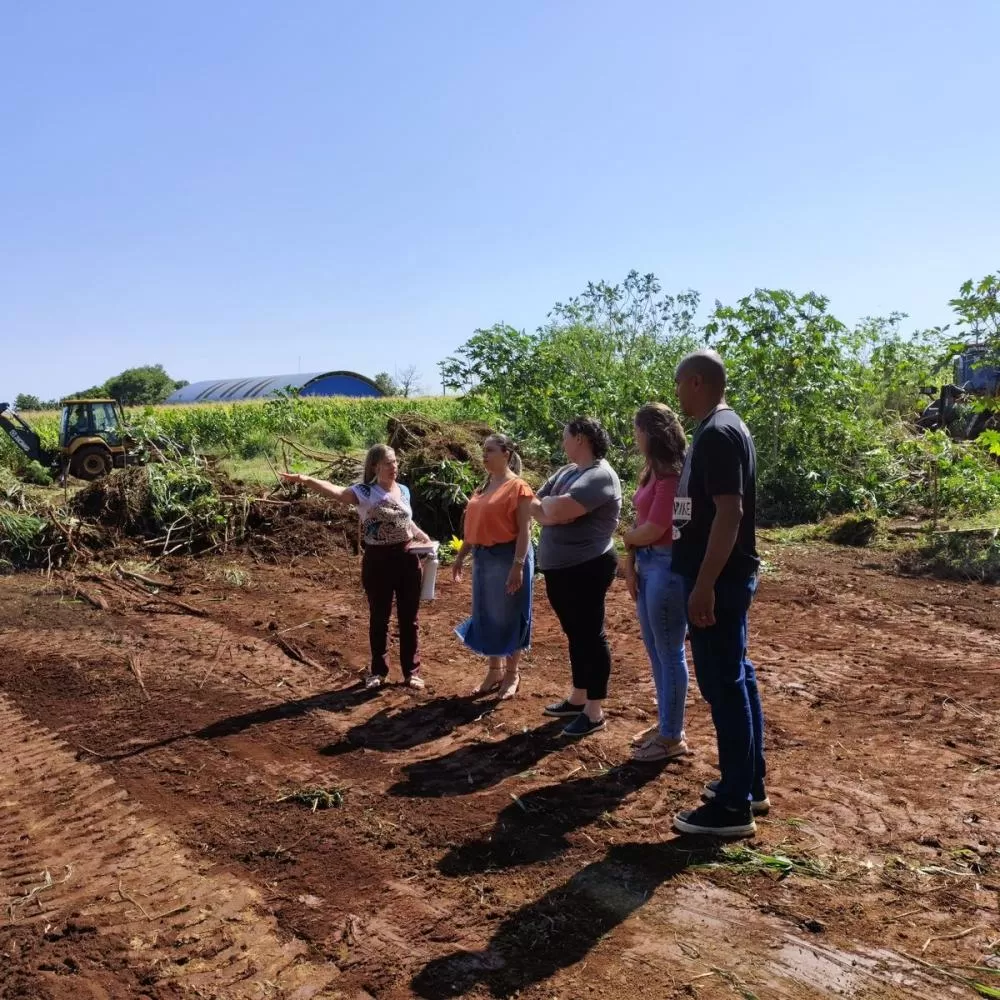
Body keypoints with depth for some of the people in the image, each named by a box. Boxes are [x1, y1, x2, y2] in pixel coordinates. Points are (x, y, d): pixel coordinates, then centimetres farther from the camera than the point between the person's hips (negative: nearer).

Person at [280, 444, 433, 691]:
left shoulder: (404, 491, 6)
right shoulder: (365, 492, -11)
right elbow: (335, 491, -31)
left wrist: (422, 536, 8)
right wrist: (306, 480, -48)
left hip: (407, 558, 4)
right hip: (378, 560, -4)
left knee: (408, 618, 10)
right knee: (379, 618, 9)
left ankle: (411, 671, 24)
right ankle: (378, 671, 27)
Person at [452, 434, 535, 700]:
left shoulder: (517, 487, -12)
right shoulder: (484, 488, 12)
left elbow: (524, 529, -17)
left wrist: (518, 565, -23)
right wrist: (461, 556, 16)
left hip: (507, 558, -8)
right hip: (483, 558, 8)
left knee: (507, 616, 3)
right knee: (486, 616, 13)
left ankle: (512, 674, 17)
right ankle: (494, 670, 26)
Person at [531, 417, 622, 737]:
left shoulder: (600, 476, -17)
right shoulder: (565, 472, 13)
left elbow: (556, 511, -27)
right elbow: (535, 508, 8)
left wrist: (548, 502, -4)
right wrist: (553, 509, -13)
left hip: (587, 569, -9)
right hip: (558, 569, 9)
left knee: (591, 636, 0)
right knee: (575, 635, 18)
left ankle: (595, 711, 10)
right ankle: (578, 698, 31)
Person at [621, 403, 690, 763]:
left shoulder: (672, 475, -18)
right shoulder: (653, 472, 13)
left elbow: (652, 530, -18)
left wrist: (625, 541, 2)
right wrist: (630, 561, 3)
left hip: (667, 566, -10)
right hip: (647, 564, 10)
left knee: (669, 652, 1)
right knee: (656, 650, 17)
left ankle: (673, 737, 13)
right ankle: (665, 723, 31)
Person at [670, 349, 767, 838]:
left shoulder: (715, 434, -17)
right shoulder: (727, 428, 14)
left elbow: (729, 512, -24)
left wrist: (703, 586, -24)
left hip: (718, 579, -10)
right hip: (729, 577, 10)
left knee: (723, 685, -3)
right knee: (737, 678, 15)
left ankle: (733, 806, 7)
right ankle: (749, 786, 27)